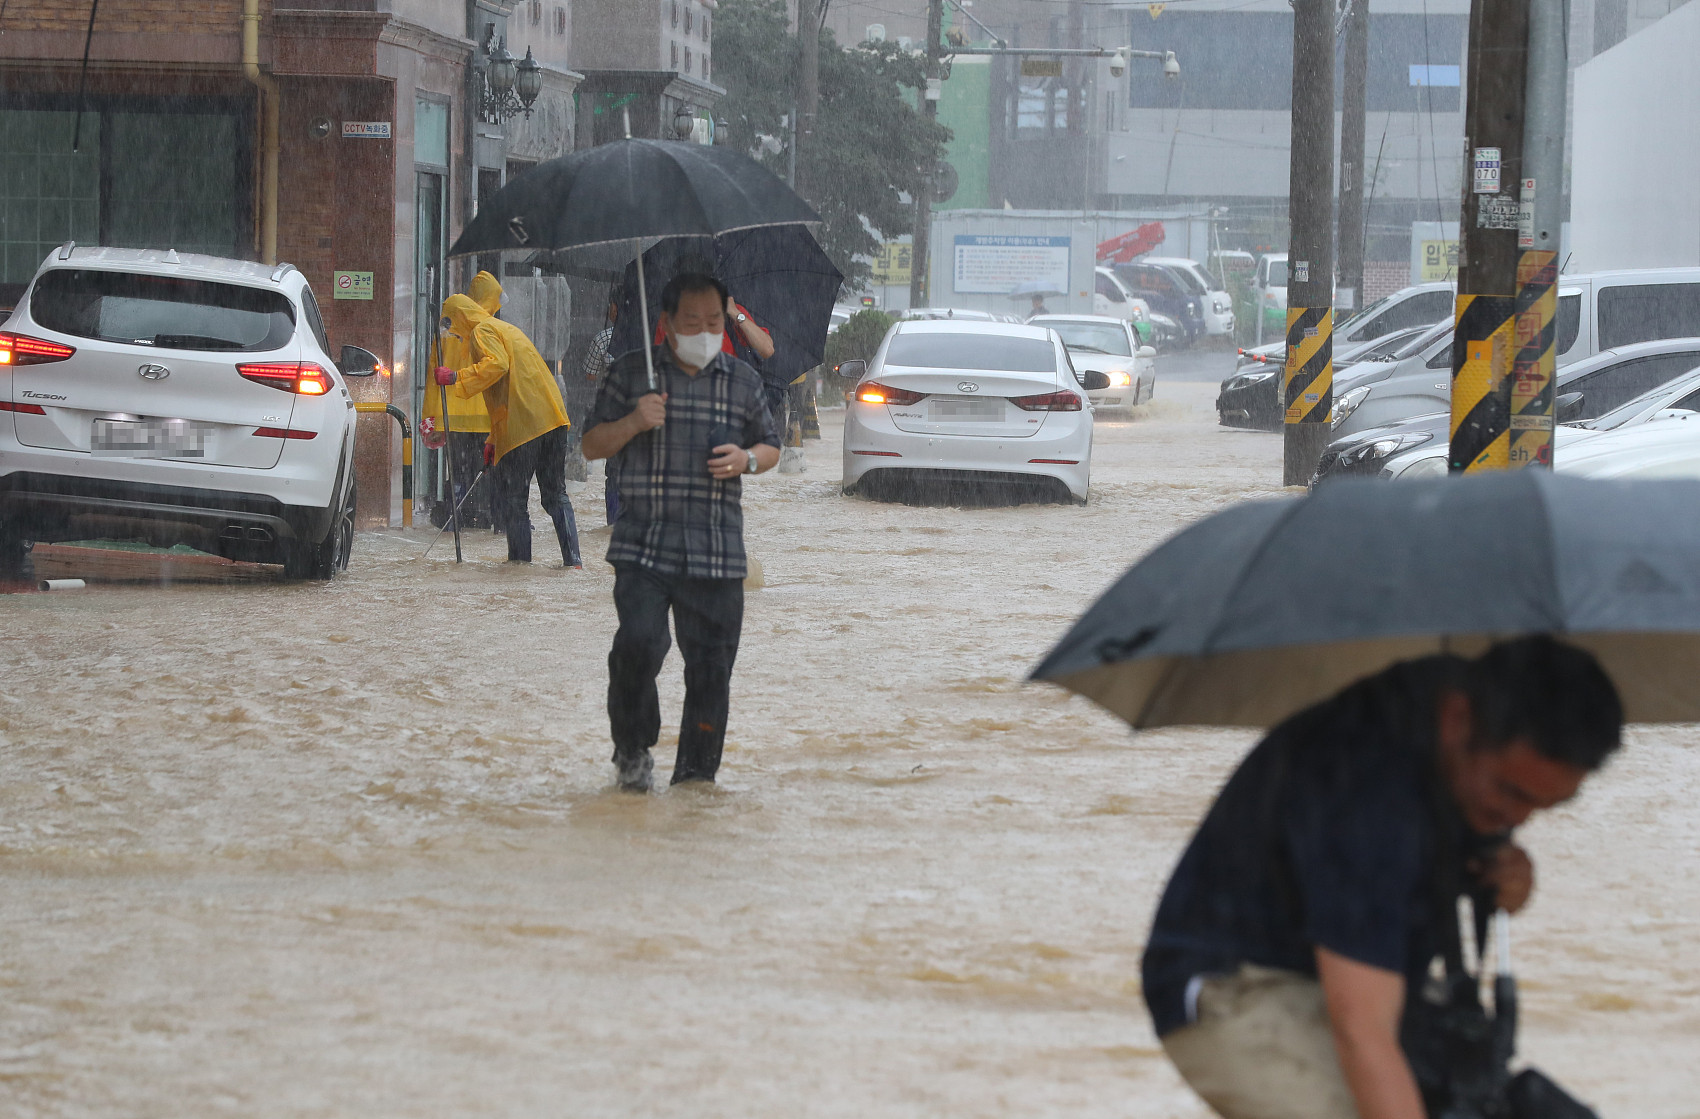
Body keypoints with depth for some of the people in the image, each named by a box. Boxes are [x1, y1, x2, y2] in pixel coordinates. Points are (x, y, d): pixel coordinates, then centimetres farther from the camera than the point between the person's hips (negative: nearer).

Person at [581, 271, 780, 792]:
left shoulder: (743, 381, 11)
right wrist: (632, 423, -11)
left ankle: (696, 777, 12)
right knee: (638, 644, -19)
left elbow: (770, 447, 21)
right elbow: (592, 445, 9)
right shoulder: (630, 373, 6)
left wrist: (746, 459, -2)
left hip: (717, 553, 2)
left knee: (711, 666, 0)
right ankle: (632, 750, 5)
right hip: (643, 547, -2)